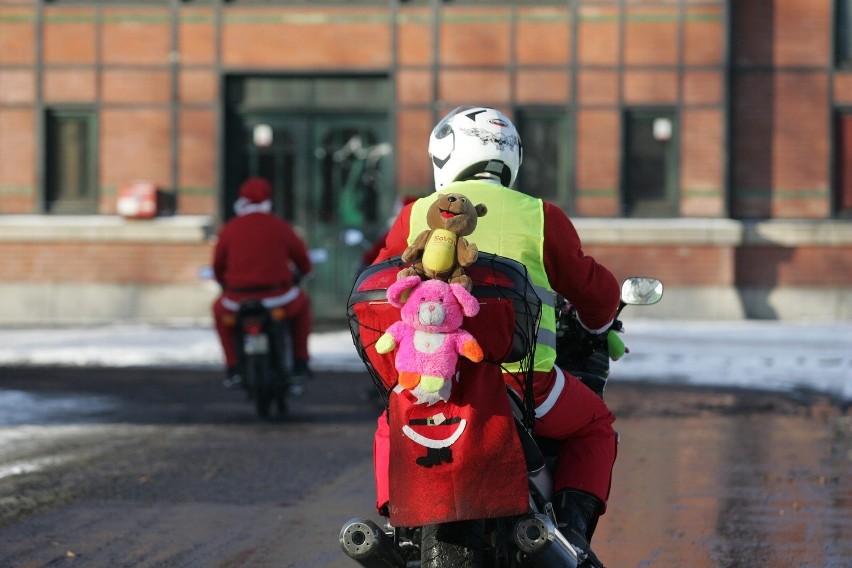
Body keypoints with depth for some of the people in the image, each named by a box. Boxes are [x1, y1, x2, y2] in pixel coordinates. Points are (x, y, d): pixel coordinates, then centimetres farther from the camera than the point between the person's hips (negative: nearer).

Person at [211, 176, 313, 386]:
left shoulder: (229, 229, 2)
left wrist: (223, 282, 34)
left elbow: (218, 267, 10)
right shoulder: (280, 227, 4)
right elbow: (302, 258, 15)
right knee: (302, 302, 33)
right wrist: (304, 272, 40)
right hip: (278, 298, 0)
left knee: (219, 310, 34)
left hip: (238, 302, 0)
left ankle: (233, 367, 24)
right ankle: (300, 362, 30)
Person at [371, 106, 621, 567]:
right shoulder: (540, 217, 4)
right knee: (594, 426, 27)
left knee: (392, 432, 35)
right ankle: (573, 526, 5)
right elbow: (596, 291, 12)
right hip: (523, 382, -2)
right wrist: (596, 325, 36)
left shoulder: (416, 216, 8)